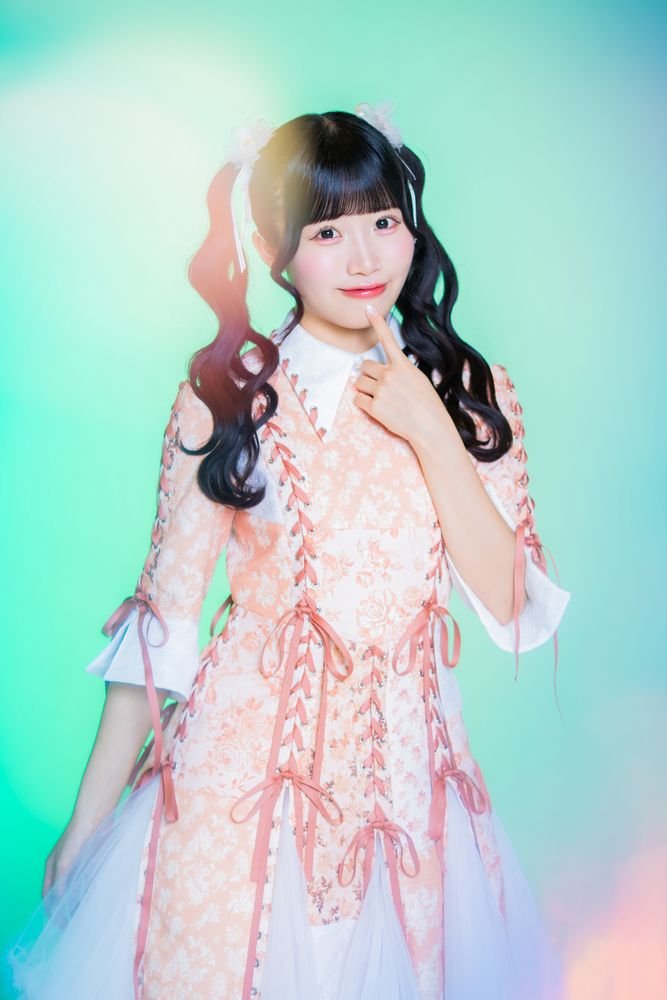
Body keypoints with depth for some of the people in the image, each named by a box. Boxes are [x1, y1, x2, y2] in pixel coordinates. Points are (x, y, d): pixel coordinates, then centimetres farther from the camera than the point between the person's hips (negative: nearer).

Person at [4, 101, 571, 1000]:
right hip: (242, 765, -2)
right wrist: (87, 820, -2)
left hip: (407, 769, 3)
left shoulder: (472, 390, 1)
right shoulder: (226, 392, -6)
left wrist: (428, 429, -15)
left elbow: (513, 605, -6)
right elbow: (163, 613, -4)